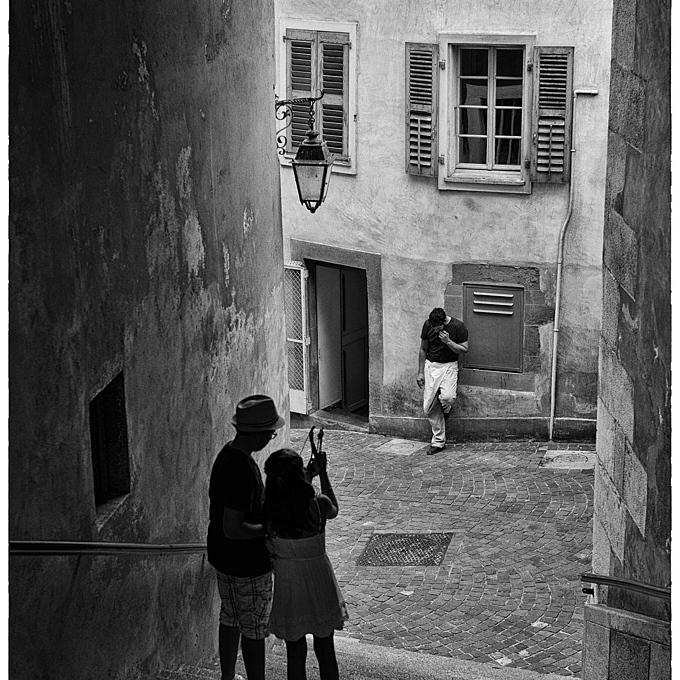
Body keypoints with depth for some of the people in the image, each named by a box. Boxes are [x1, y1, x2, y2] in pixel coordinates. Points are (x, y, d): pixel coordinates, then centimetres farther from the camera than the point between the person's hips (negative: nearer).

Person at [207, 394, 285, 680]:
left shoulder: (227, 453, 1)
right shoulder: (242, 471, -30)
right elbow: (233, 529, -30)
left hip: (223, 557, 10)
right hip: (248, 564, -10)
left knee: (231, 620, 23)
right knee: (254, 630, 6)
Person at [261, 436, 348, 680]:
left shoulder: (269, 511, -18)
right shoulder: (319, 504, -22)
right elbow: (334, 510, 3)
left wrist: (308, 475, 10)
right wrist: (323, 474, 9)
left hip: (286, 582, 1)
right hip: (318, 579, -1)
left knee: (295, 653, 16)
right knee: (325, 651, 17)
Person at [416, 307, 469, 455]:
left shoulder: (458, 326, -12)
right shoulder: (428, 325, -2)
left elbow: (464, 350, -7)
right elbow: (423, 350, 8)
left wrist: (448, 341, -21)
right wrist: (420, 372, 8)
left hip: (449, 366, -3)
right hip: (431, 365, 3)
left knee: (447, 397, -28)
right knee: (429, 407, -2)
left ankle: (446, 410, 11)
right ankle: (438, 442, 10)